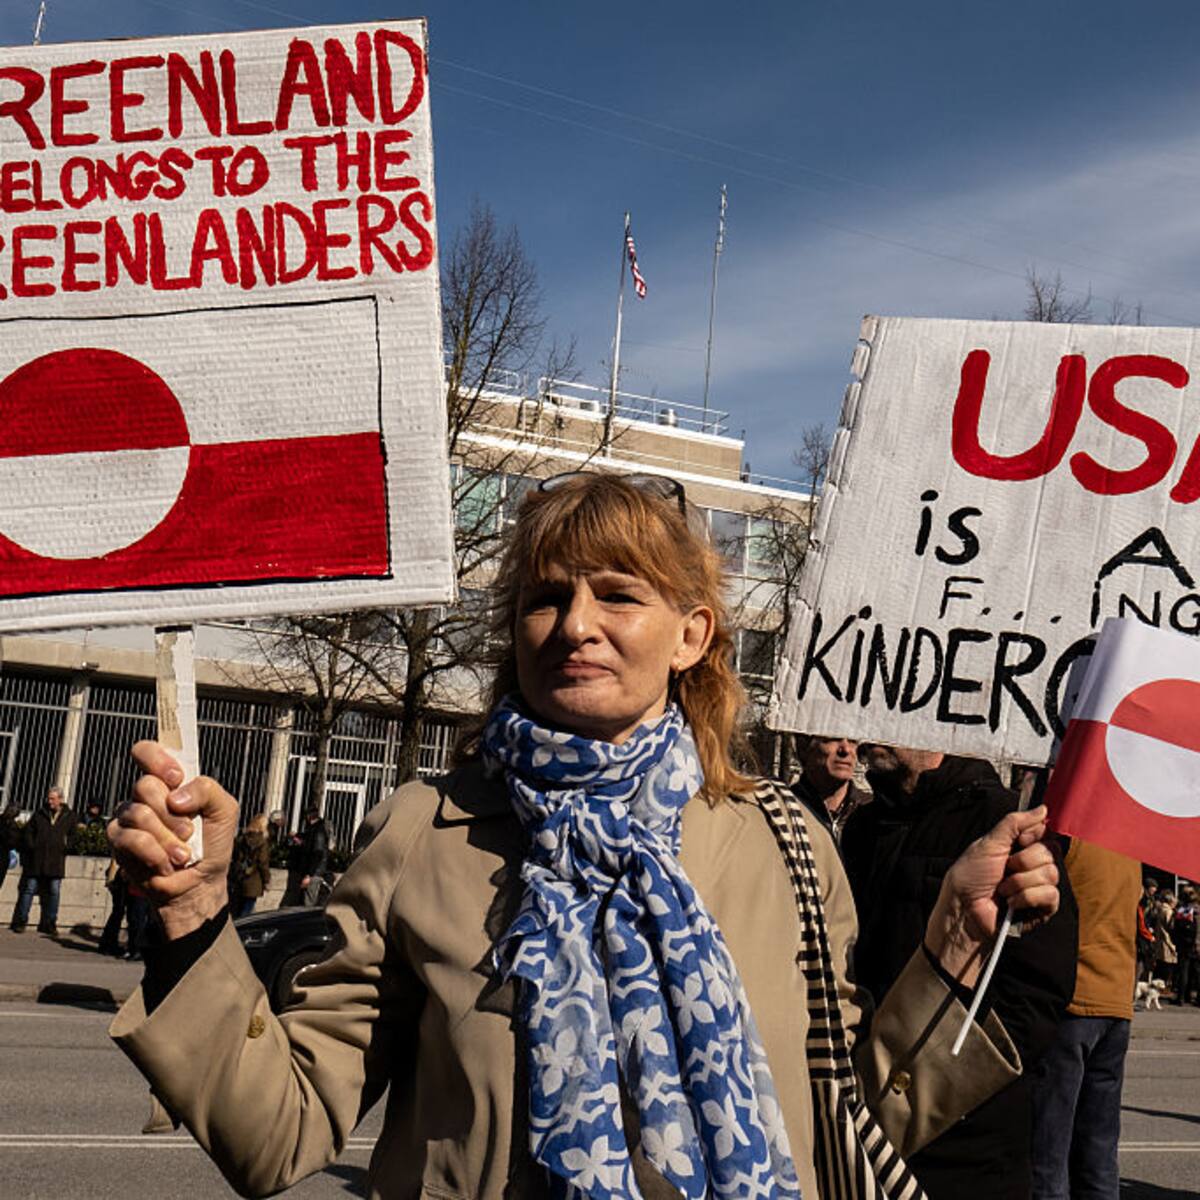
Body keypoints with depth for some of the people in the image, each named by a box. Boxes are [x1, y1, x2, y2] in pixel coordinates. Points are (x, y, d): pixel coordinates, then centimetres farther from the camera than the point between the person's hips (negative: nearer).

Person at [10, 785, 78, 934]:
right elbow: (28, 833, 9)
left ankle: (48, 924, 10)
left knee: (53, 893, 2)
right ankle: (20, 921, 6)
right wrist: (32, 847, -3)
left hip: (56, 863, 0)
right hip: (35, 862, 0)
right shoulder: (39, 814, 7)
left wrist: (66, 848, 1)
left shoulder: (69, 817, 6)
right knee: (28, 890, 1)